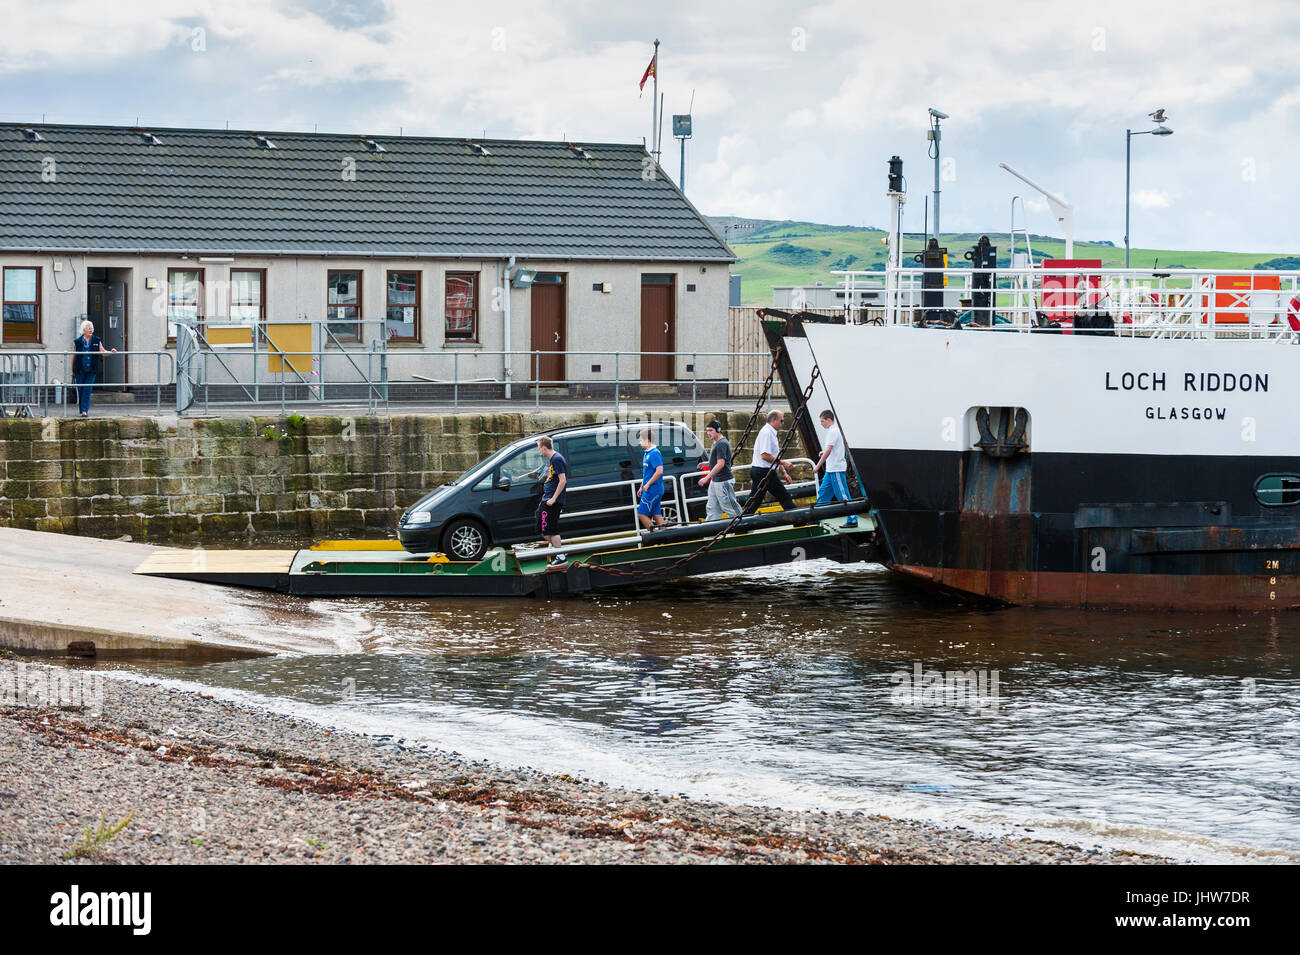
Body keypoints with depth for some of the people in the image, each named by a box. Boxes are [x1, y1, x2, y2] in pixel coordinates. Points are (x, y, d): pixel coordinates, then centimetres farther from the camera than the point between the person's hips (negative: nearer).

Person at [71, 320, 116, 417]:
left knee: (87, 390, -6)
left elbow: (103, 351, 3)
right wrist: (72, 370, 7)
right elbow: (74, 356, 5)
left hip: (91, 371, 1)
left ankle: (85, 410, -5)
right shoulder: (77, 341, 1)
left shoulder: (96, 341, 5)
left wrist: (110, 352, -18)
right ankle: (80, 410, 16)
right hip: (80, 371, -1)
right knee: (80, 390, 3)